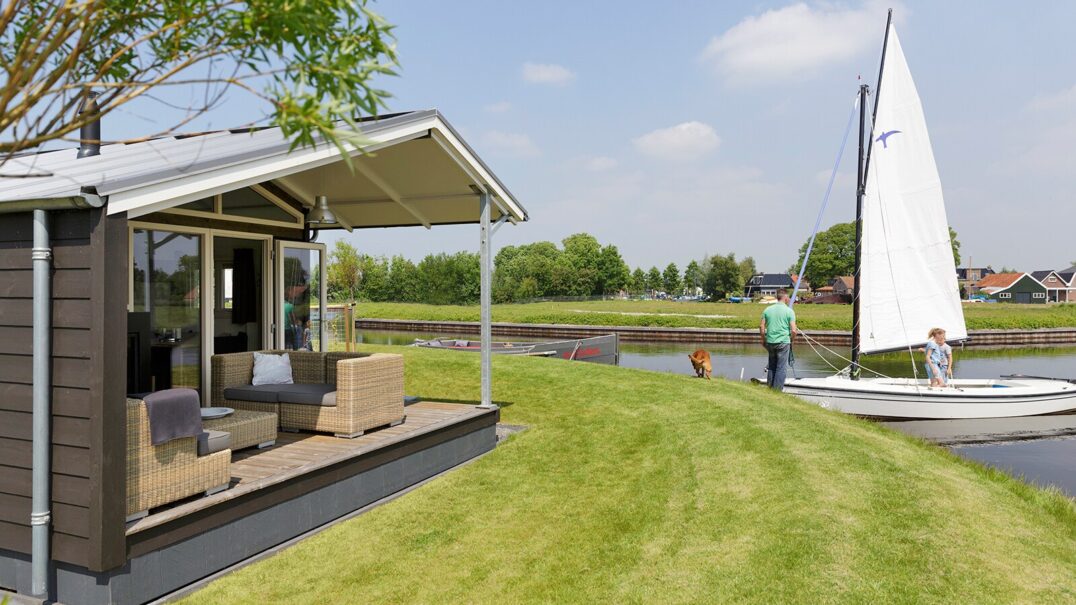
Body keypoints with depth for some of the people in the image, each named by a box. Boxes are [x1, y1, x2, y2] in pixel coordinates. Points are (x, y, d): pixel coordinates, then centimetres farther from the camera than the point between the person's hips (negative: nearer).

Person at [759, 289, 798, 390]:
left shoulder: (767, 309, 4)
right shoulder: (789, 311, -7)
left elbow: (761, 327, 5)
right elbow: (793, 330, -11)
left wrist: (764, 340, 17)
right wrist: (791, 339, 8)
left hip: (770, 342, 4)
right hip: (783, 342, -4)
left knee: (771, 366, 16)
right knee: (781, 367, 5)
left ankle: (770, 388, 22)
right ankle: (778, 389, 7)